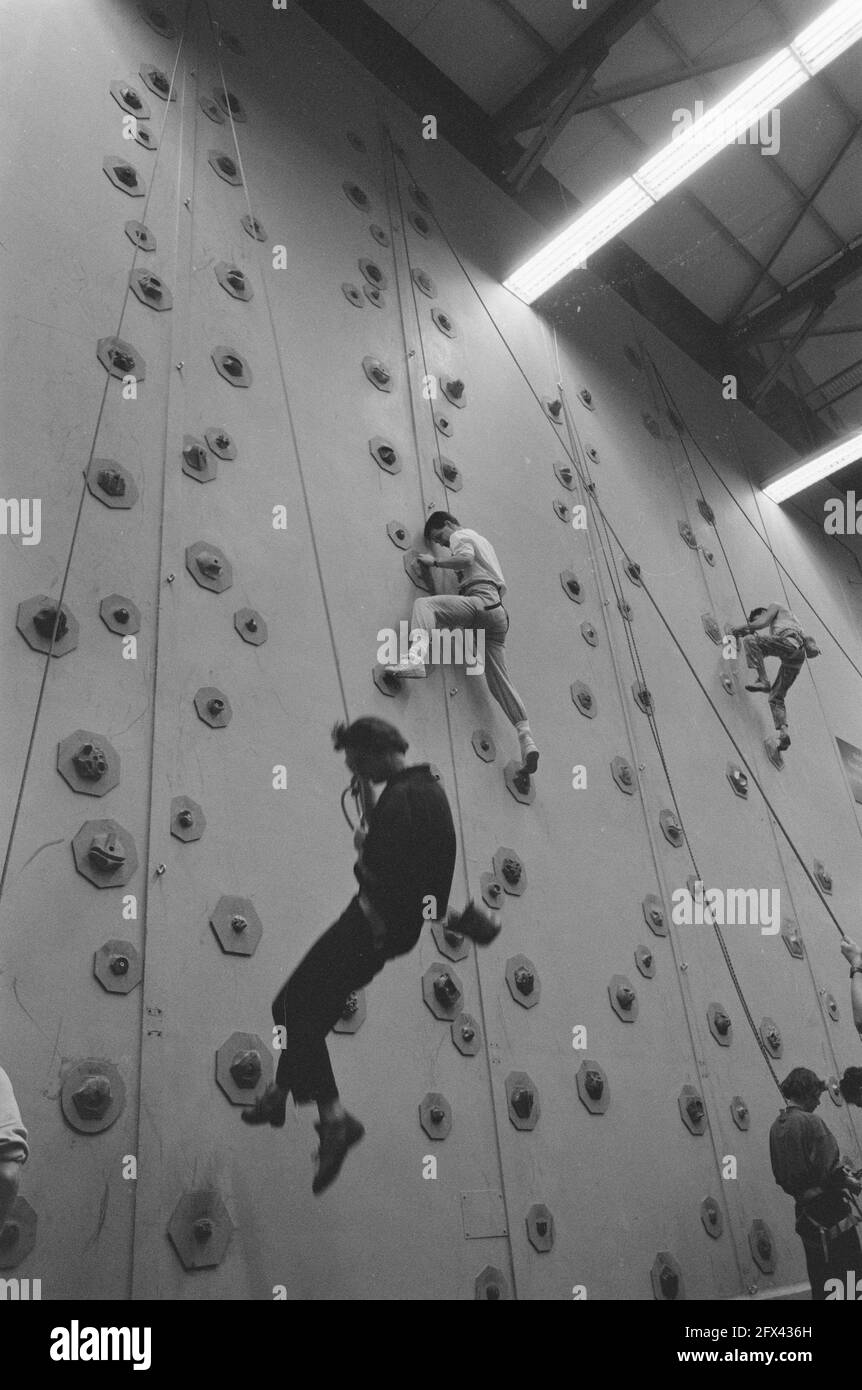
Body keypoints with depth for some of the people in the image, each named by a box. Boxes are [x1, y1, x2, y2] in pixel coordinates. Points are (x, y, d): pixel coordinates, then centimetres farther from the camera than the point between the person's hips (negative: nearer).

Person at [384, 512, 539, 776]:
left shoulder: (460, 535, 9)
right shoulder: (483, 540, 37)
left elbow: (466, 558, -15)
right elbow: (502, 585, 38)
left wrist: (435, 562, -3)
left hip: (480, 601, -8)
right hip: (499, 611, 9)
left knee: (424, 604, -17)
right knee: (499, 680, 4)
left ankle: (417, 656, -46)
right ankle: (527, 741, -4)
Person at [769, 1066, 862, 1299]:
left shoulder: (776, 1127, 8)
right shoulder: (810, 1121, -17)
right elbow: (829, 1170, -20)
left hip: (805, 1213, 8)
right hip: (830, 1210, -8)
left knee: (820, 1284, 17)